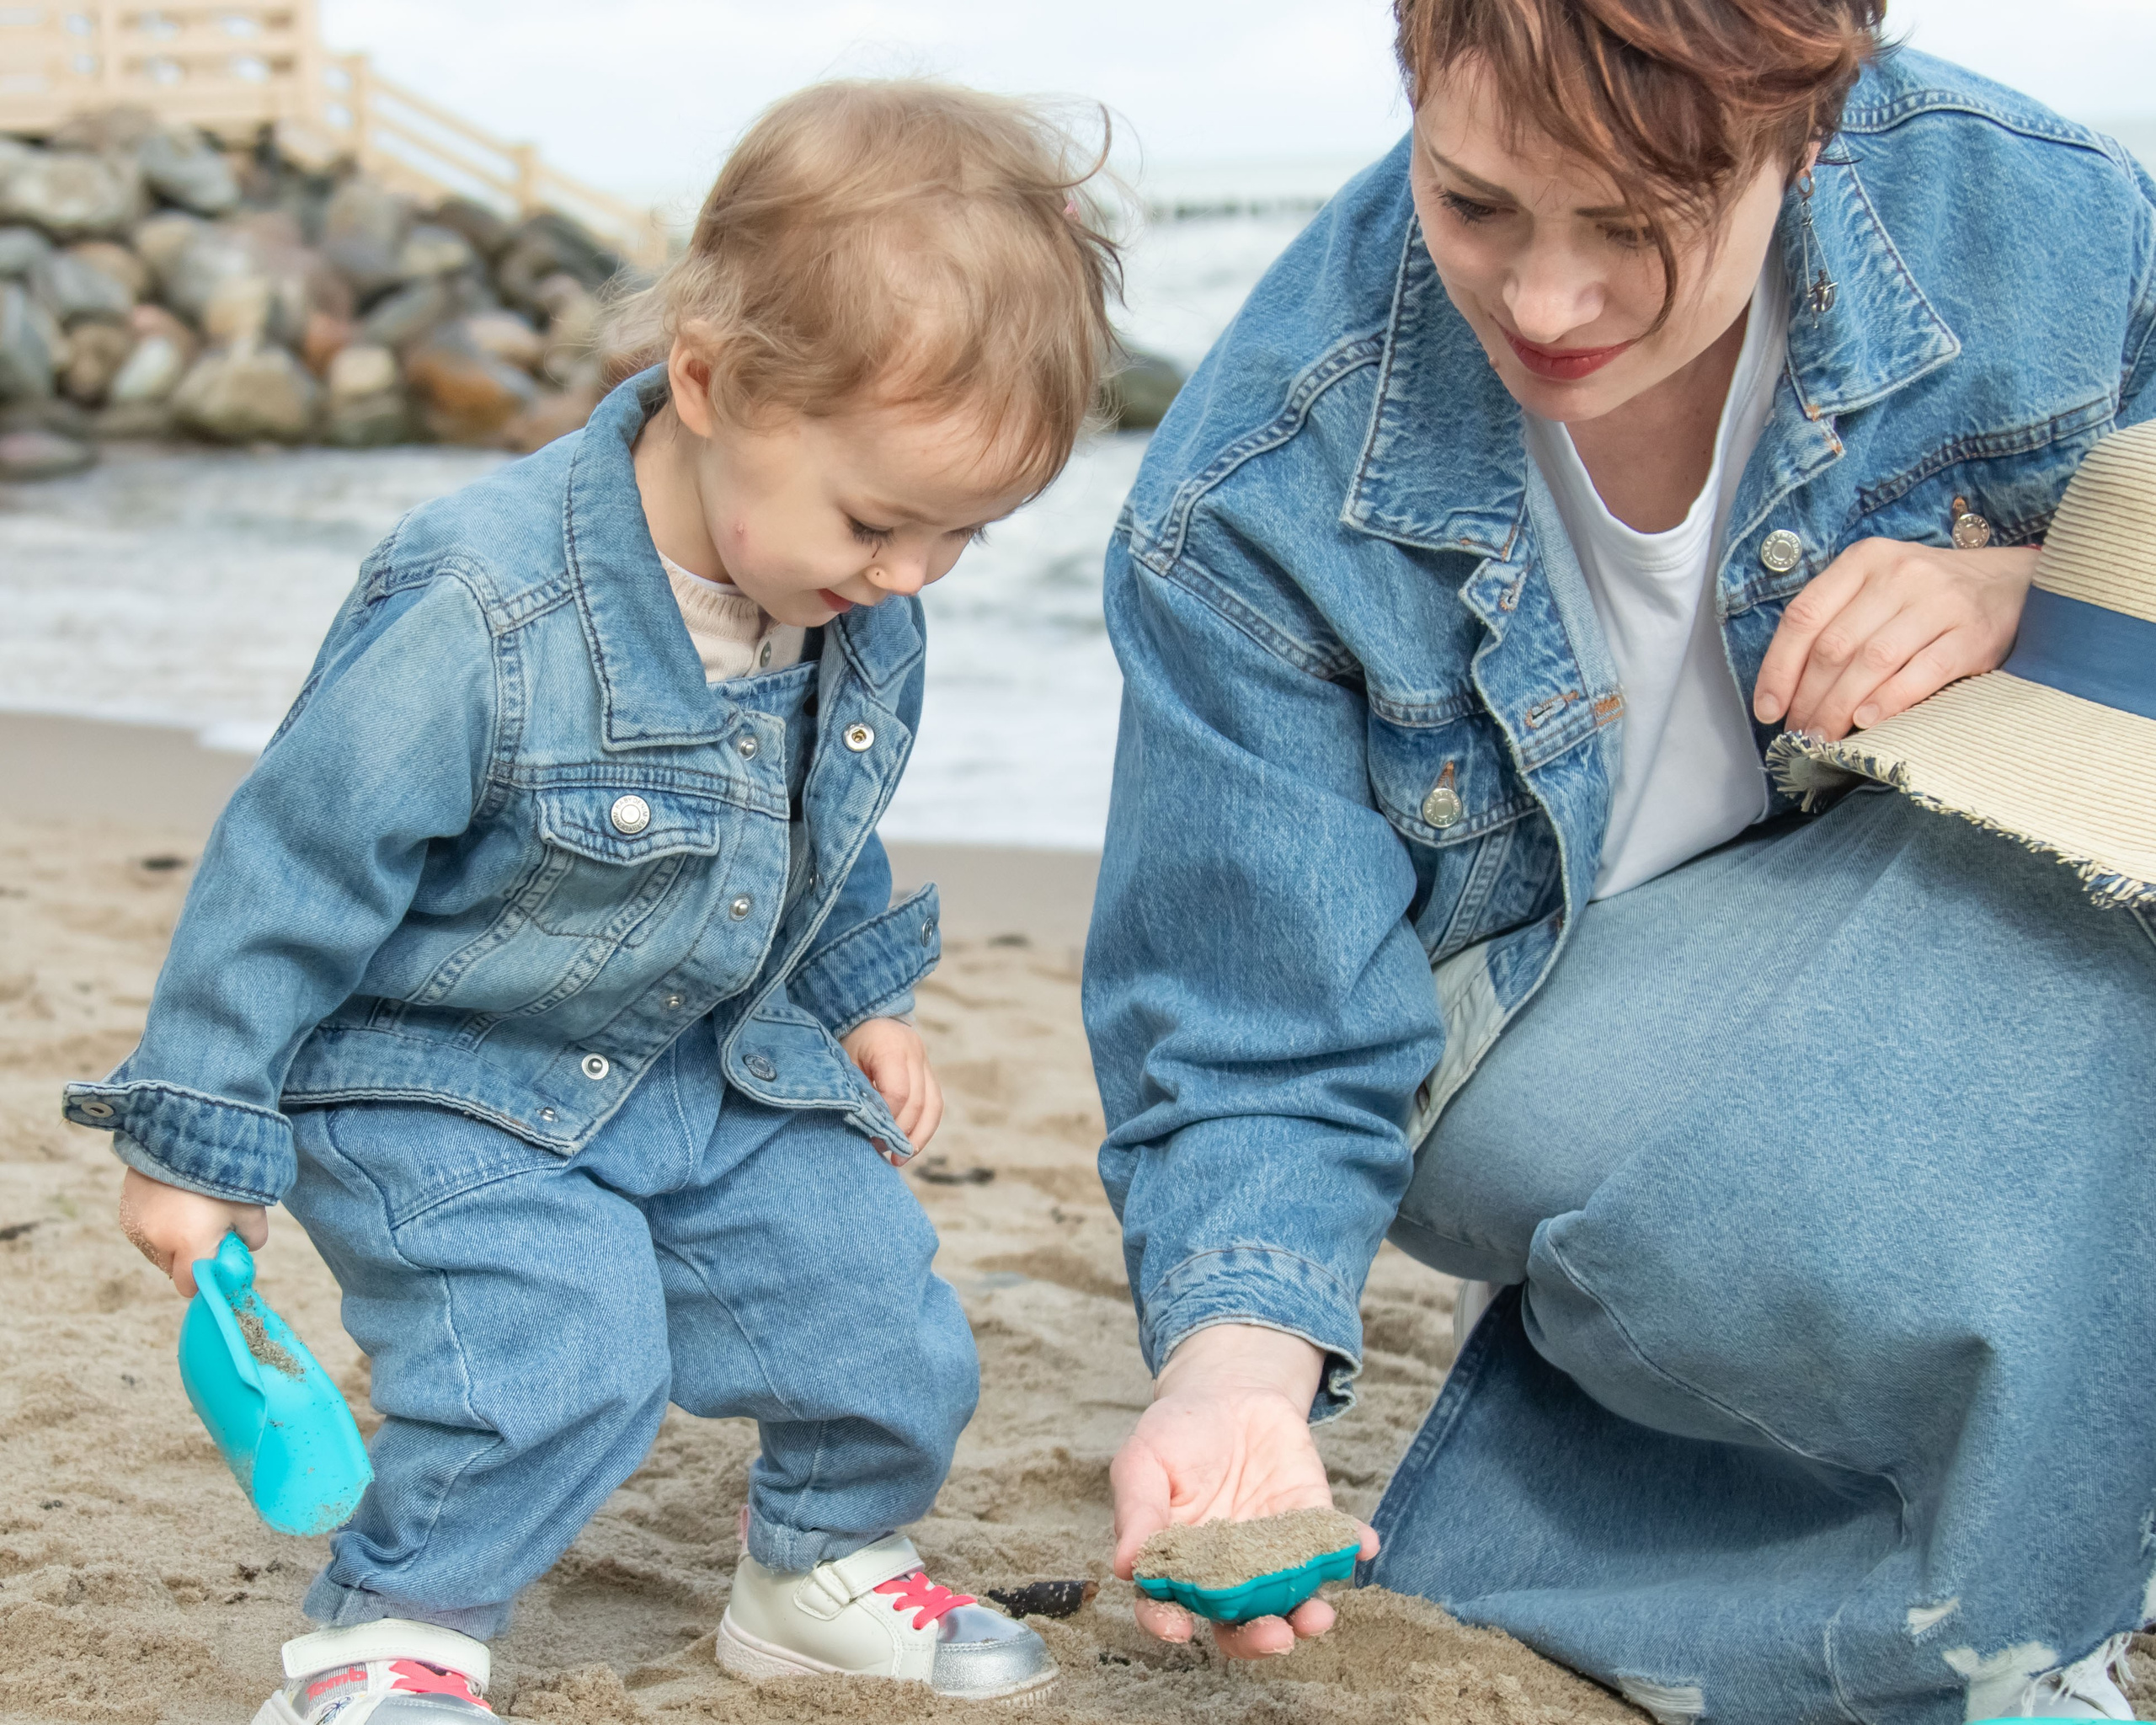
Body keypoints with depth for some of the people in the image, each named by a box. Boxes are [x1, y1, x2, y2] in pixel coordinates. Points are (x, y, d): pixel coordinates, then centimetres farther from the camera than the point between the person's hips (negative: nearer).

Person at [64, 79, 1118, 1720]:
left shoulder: (862, 614, -9)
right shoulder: (482, 615, -32)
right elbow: (298, 860, -22)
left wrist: (860, 999, 20)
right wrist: (203, 1131, -15)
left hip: (719, 1065, 6)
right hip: (445, 1081, -6)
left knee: (886, 1324, 4)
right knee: (560, 1353, -24)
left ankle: (829, 1570, 33)